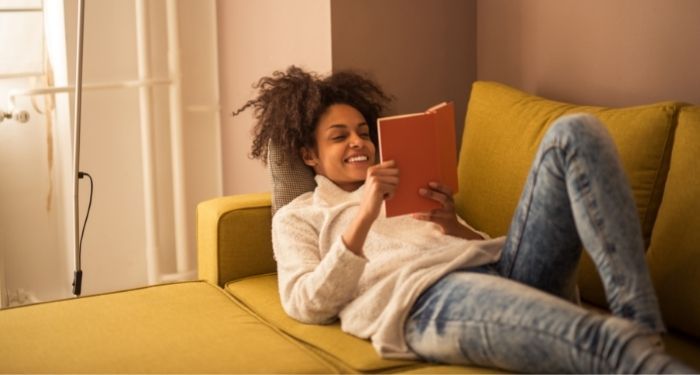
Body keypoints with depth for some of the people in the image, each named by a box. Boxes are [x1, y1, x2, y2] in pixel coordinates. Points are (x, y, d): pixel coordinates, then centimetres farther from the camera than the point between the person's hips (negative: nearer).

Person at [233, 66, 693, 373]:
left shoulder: (403, 189, 39)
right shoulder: (297, 216, 25)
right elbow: (306, 306, 5)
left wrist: (457, 228, 5)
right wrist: (363, 218, -5)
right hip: (425, 296, -6)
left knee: (574, 133, -18)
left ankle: (641, 325, -29)